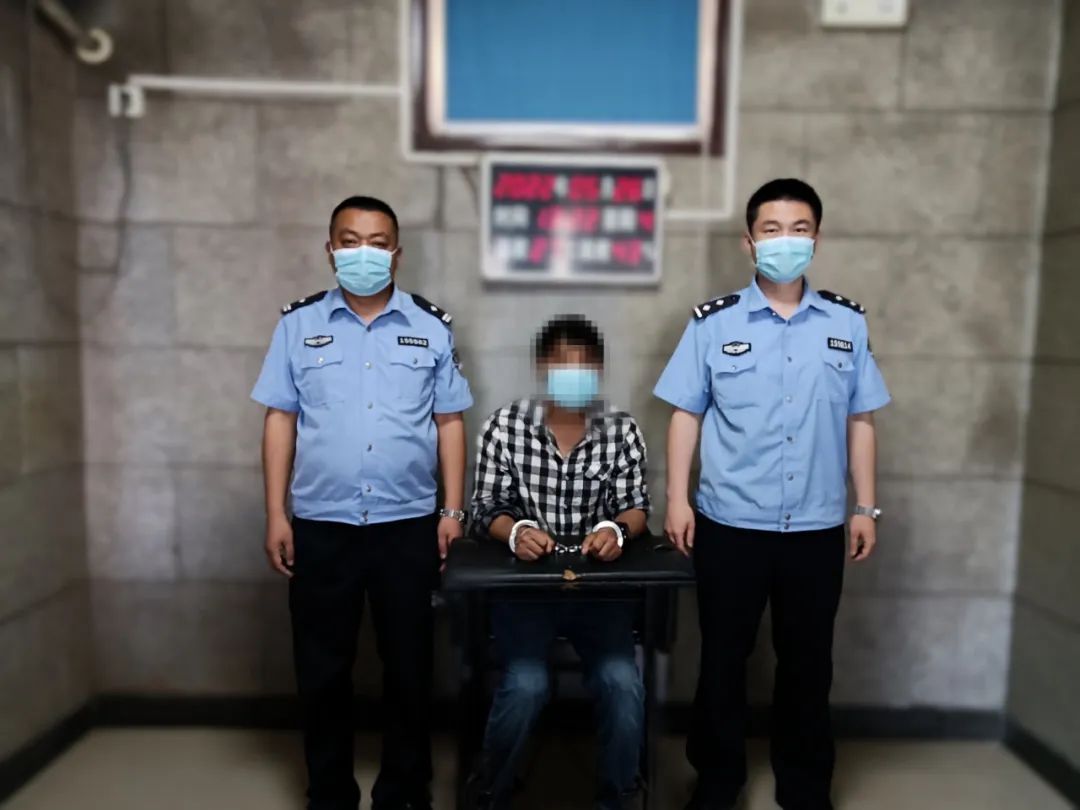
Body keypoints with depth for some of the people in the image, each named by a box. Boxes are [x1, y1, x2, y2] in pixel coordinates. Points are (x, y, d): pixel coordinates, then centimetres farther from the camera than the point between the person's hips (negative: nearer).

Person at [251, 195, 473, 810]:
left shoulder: (432, 326, 3)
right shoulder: (299, 323, 4)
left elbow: (450, 422, 3)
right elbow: (281, 419, 4)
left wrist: (453, 509, -2)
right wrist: (276, 514, -1)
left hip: (409, 526, 0)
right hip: (320, 526, 1)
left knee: (409, 666, 11)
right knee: (323, 669, 12)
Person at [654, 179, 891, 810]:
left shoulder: (847, 322, 4)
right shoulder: (714, 322, -2)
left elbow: (860, 421, 8)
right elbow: (686, 414, -1)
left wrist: (866, 507, 6)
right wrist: (678, 499, -5)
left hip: (818, 527, 2)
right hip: (731, 524, -1)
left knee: (808, 661, 15)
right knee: (724, 657, 11)